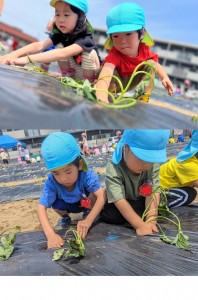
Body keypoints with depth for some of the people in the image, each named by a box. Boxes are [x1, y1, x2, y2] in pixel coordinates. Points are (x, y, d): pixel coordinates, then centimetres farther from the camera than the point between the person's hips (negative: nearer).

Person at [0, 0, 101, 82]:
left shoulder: (85, 39, -29)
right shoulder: (60, 33, -9)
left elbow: (63, 53, -46)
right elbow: (39, 45, -26)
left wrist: (28, 59, -55)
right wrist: (13, 54, -43)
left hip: (90, 78, -5)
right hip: (72, 78, 5)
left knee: (90, 52, -30)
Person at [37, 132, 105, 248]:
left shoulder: (87, 174, -40)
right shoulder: (51, 182, -36)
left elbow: (101, 196, -46)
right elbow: (41, 207, -40)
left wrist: (88, 221, -58)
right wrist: (50, 234, -55)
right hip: (69, 206, 1)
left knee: (94, 192, -32)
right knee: (56, 204, -30)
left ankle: (88, 212, 3)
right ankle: (65, 217, 7)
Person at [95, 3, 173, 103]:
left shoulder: (144, 49, -20)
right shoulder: (114, 55, -37)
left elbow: (156, 65, 0)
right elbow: (104, 76, -57)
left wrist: (165, 78, -21)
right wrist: (102, 100, -78)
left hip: (135, 85, 4)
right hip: (116, 84, -4)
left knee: (151, 63, -14)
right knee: (111, 70, -33)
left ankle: (143, 101, -11)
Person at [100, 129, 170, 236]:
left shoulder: (153, 165, -22)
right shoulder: (114, 170, -35)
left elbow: (153, 192, -23)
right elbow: (119, 201, -38)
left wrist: (150, 220, -35)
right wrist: (140, 225, -44)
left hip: (143, 201, 4)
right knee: (107, 213, -36)